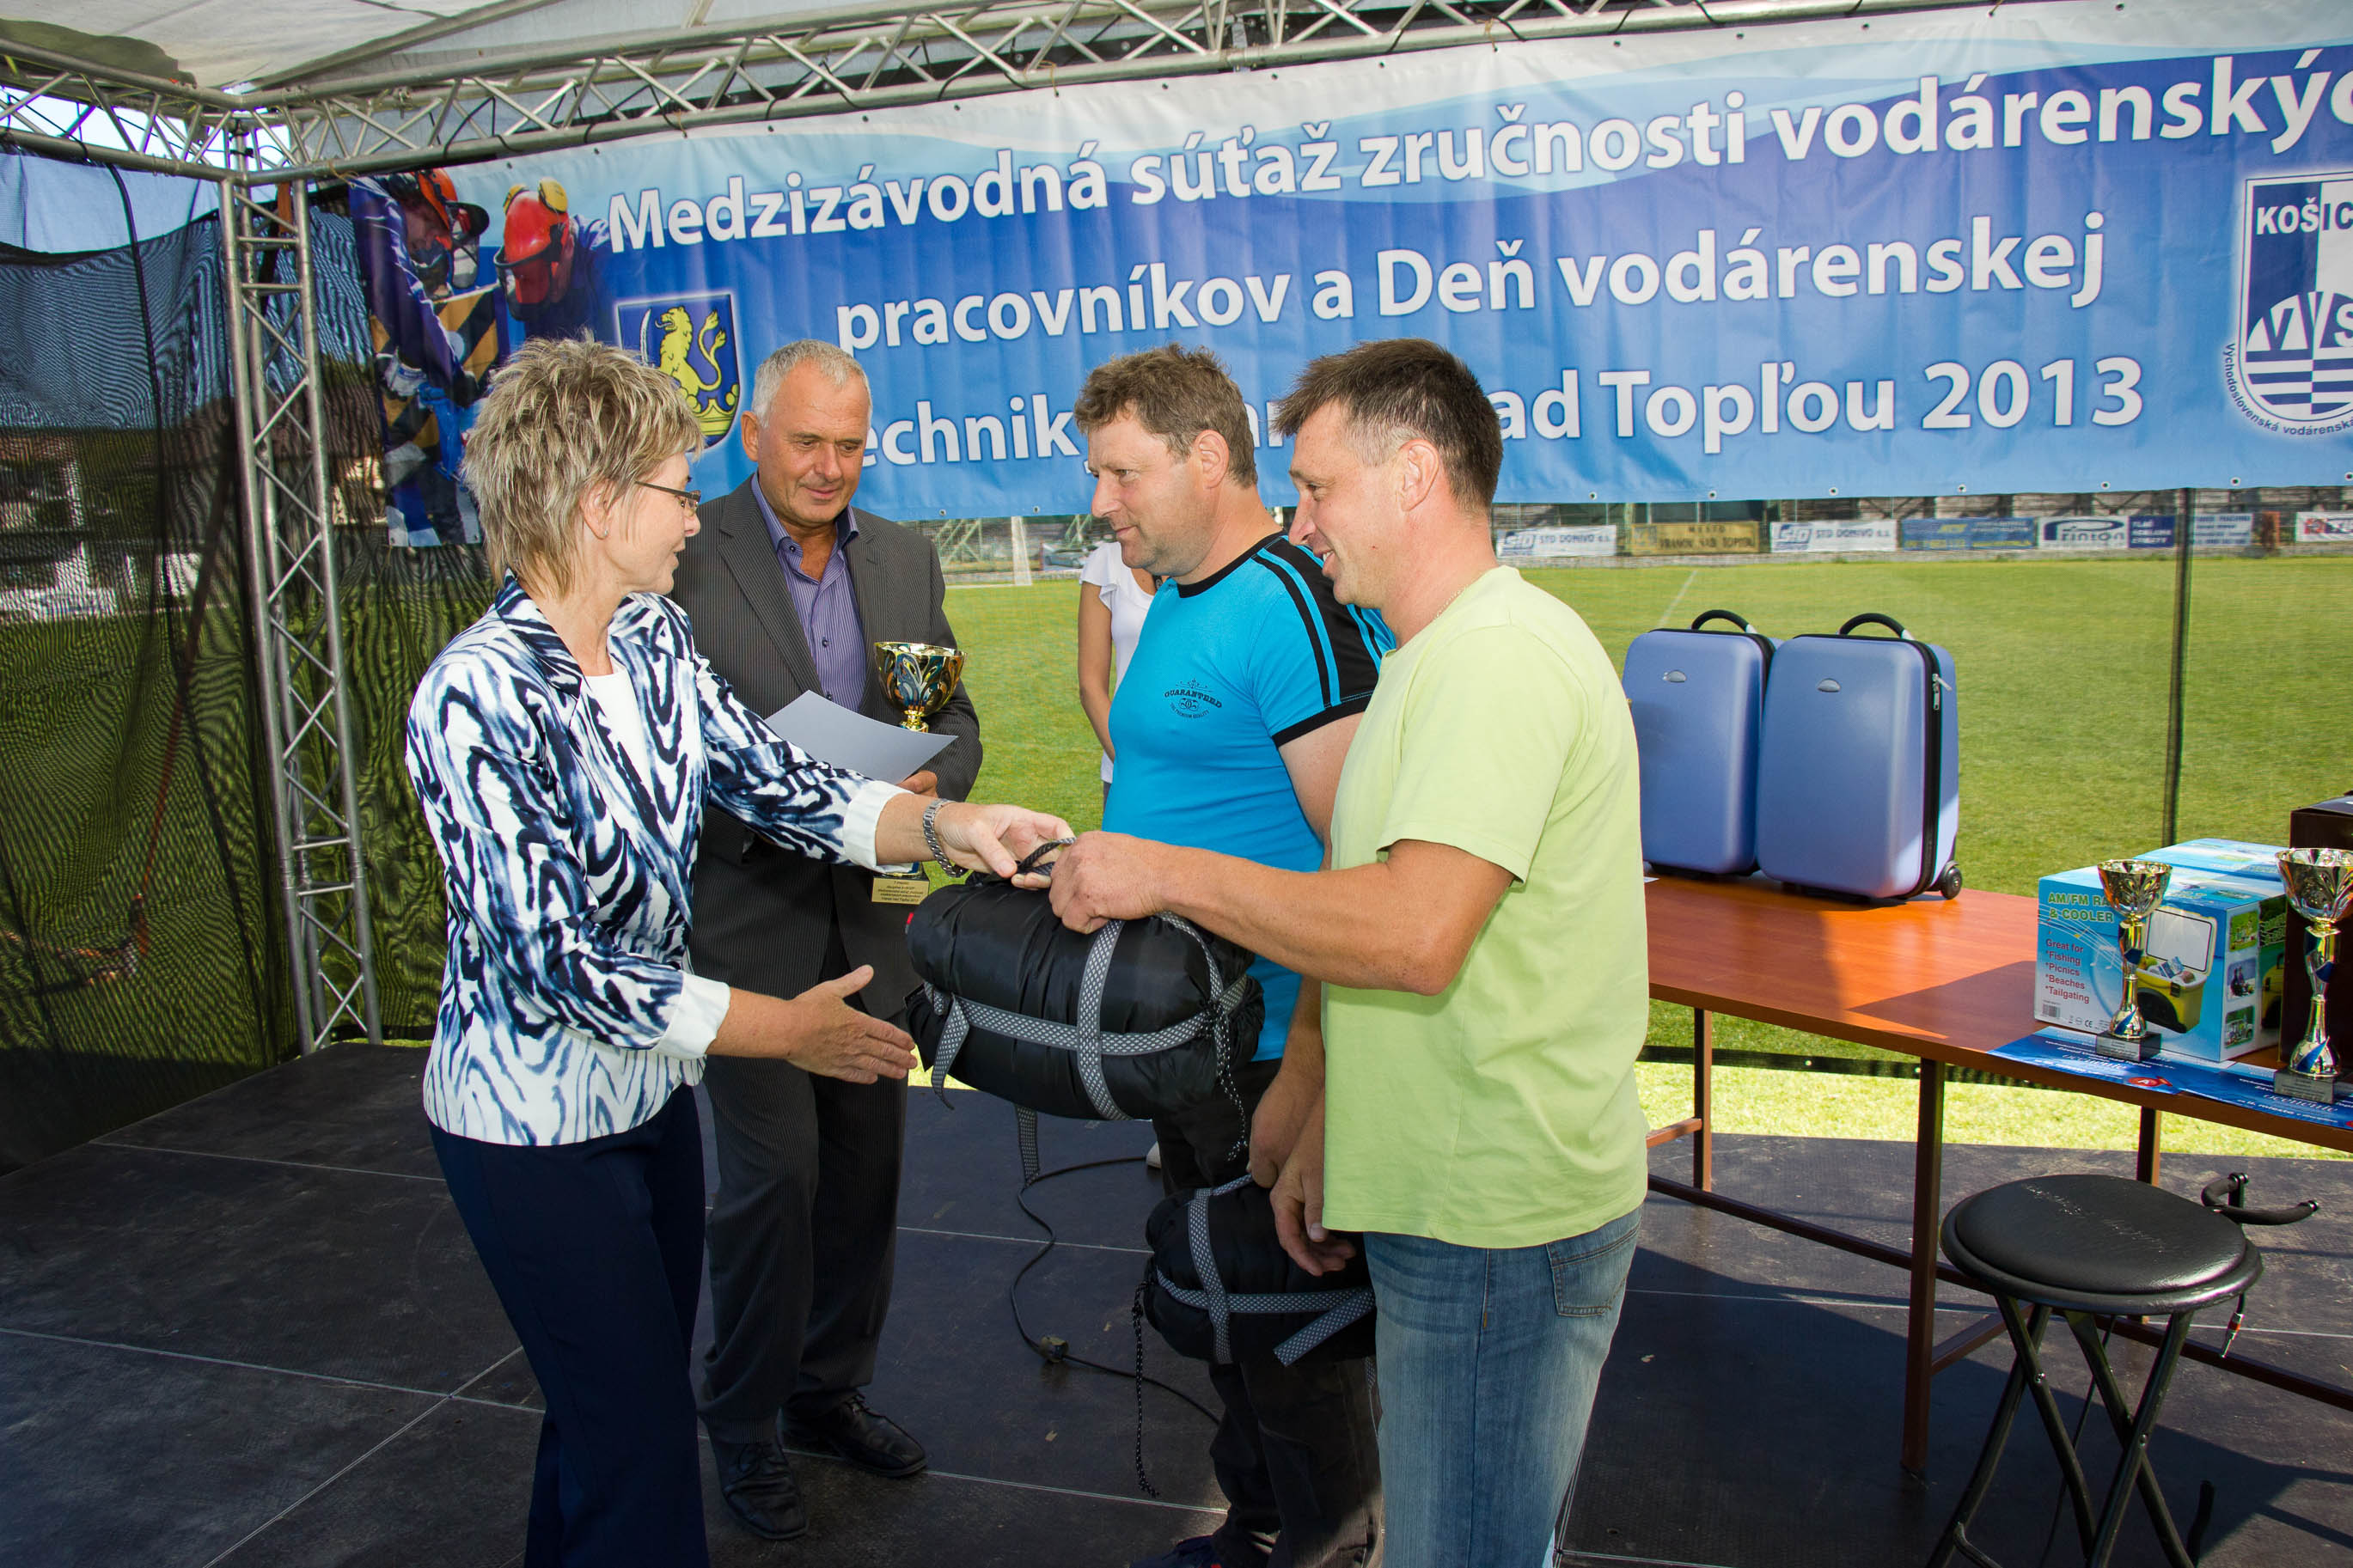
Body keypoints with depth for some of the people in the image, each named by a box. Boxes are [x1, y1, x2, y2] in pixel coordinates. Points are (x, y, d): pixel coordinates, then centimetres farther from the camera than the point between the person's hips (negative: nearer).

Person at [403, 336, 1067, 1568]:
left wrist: (943, 824, -17)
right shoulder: (476, 697, -24)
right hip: (534, 1121, -7)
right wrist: (784, 1028, -19)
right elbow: (555, 960, -25)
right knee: (637, 1437, 4)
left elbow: (774, 780, -1)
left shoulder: (653, 636, 0)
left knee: (623, 1404, 22)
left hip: (647, 1086, 8)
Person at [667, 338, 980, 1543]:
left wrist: (929, 785, -10)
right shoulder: (686, 563, -10)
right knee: (774, 1173, -1)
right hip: (747, 924, -5)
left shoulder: (907, 559, 8)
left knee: (864, 1170, 14)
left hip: (873, 921, 5)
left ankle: (830, 1389, 34)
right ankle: (744, 1424, 21)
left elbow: (956, 720, 11)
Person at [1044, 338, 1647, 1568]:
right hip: (1462, 1203, 10)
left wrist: (1167, 874, -20)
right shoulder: (1437, 657, 15)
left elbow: (1416, 936, -30)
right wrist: (1325, 1131, 17)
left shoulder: (1500, 654, -19)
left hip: (1495, 1228, -10)